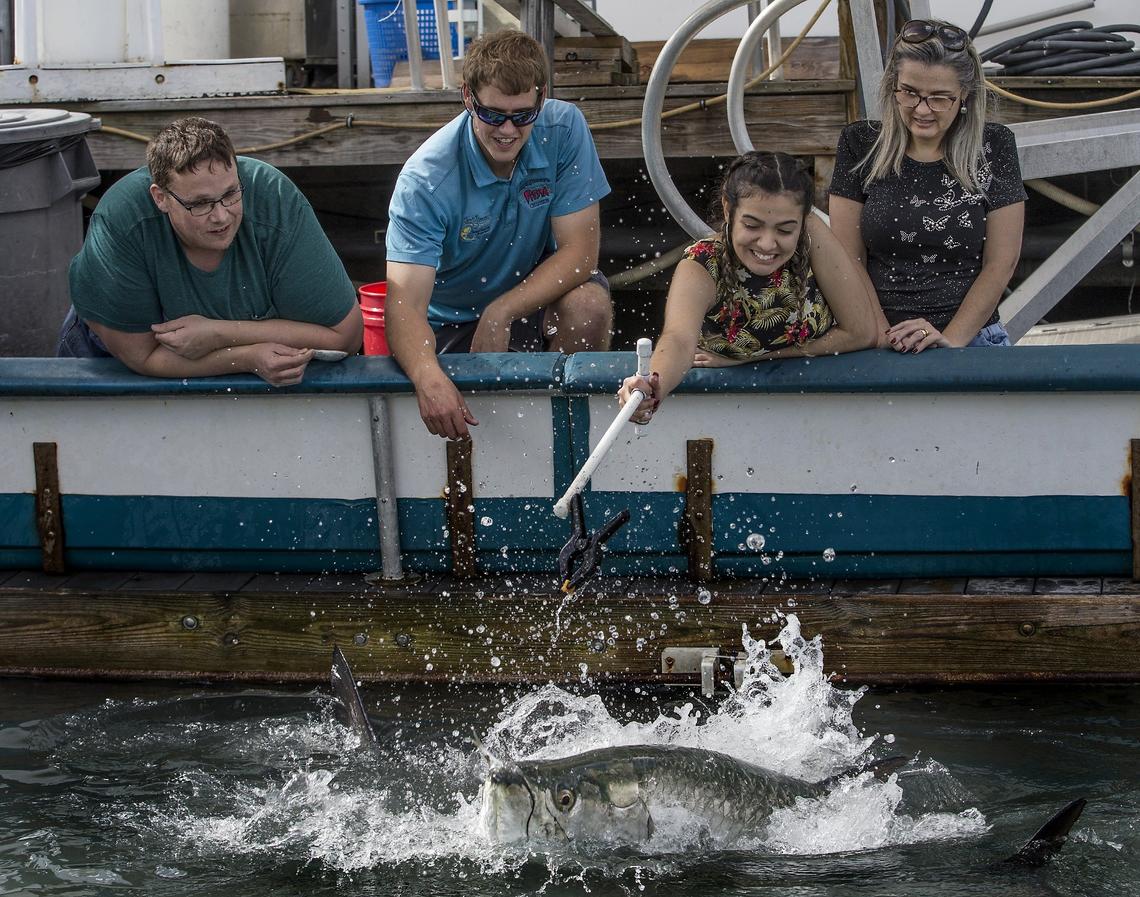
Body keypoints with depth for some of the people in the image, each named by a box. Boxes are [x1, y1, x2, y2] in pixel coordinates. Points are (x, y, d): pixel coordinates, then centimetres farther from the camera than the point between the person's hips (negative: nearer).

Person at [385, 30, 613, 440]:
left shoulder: (564, 129, -18)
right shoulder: (427, 179, -26)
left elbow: (580, 250, -18)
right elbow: (405, 302, -34)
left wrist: (500, 313, -32)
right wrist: (428, 378, -55)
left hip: (539, 290, 1)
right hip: (452, 320, -1)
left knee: (589, 304, -30)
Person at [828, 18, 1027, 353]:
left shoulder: (994, 147, 4)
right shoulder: (860, 144, 5)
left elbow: (1001, 263, 1)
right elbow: (848, 260, 3)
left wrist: (950, 339, -10)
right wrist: (885, 337, -10)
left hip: (971, 337, 0)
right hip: (878, 344, 1)